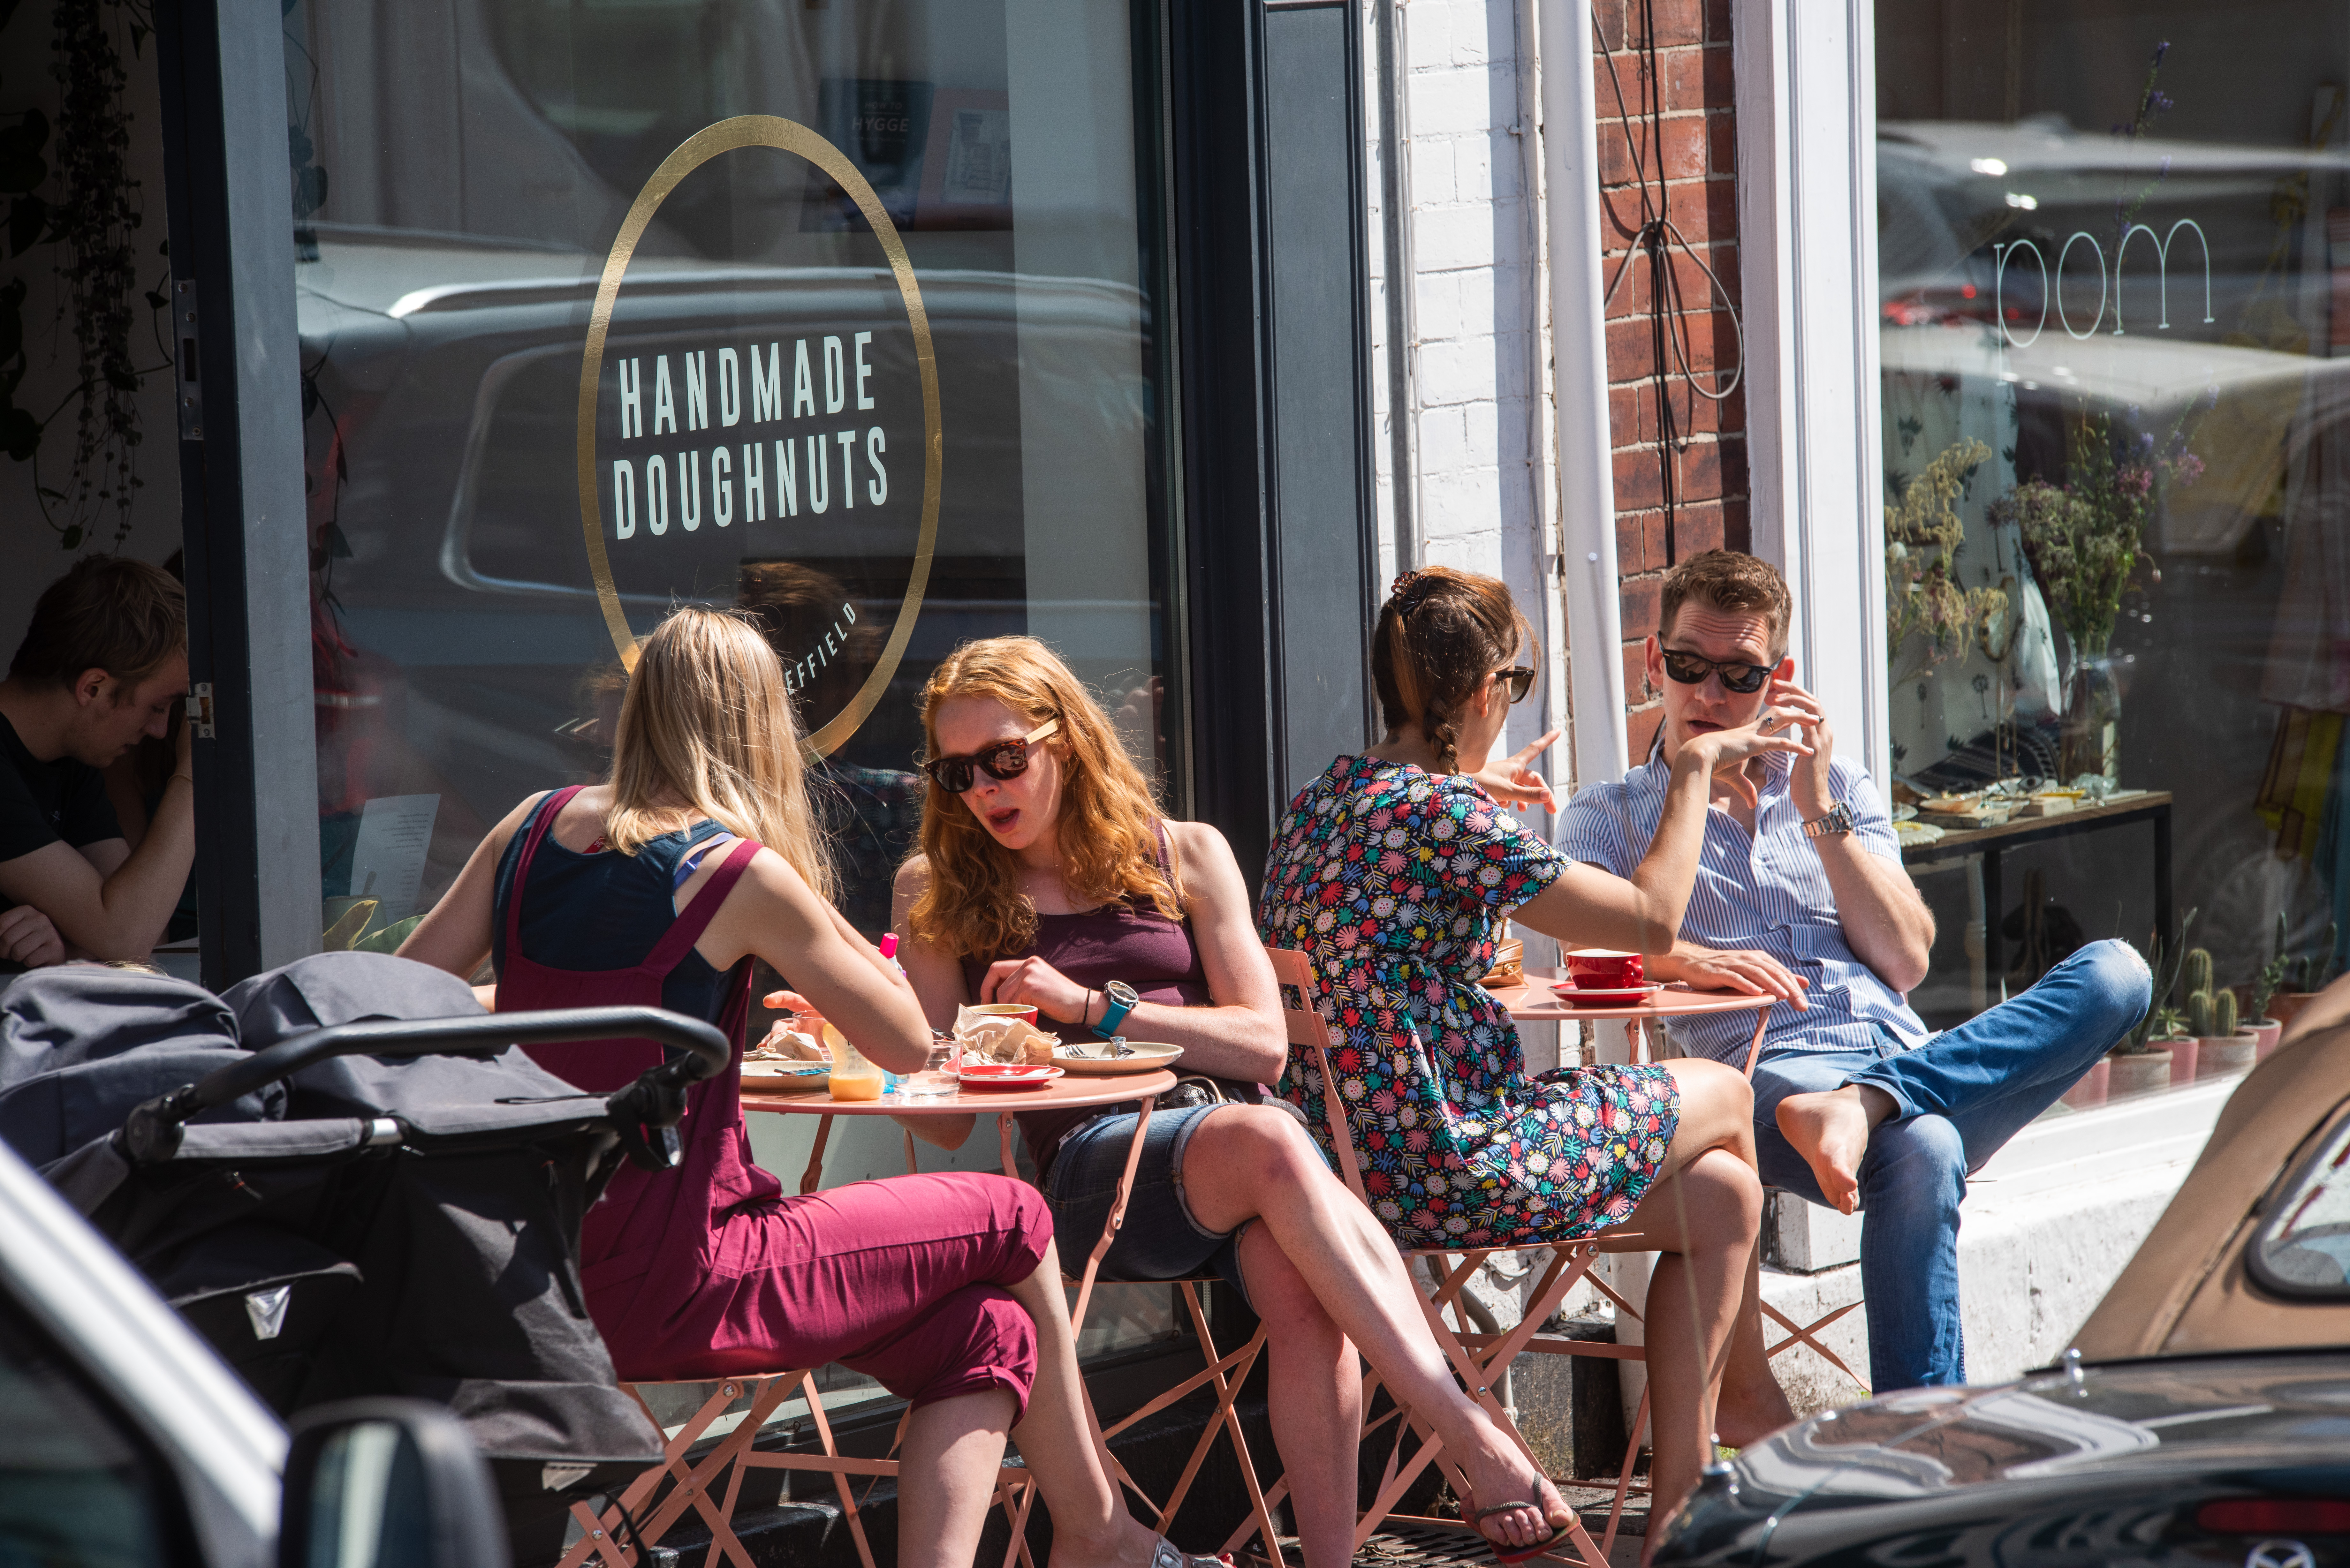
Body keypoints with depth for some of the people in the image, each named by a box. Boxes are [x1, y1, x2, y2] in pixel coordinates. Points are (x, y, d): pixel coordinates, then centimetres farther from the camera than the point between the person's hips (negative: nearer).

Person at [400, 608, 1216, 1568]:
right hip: (669, 1290, -7)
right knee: (1013, 1218, 13)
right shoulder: (743, 874, -12)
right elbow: (908, 1045, -3)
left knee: (987, 1336, 15)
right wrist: (820, 914, 9)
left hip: (552, 1272, 7)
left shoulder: (531, 830, 6)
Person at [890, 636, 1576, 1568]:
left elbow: (1264, 1045, 8)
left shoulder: (1185, 856, 18)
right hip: (1091, 1167, -2)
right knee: (1266, 1142, -37)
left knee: (1302, 1291, -36)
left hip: (1228, 1124, 2)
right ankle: (1479, 1445, -43)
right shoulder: (939, 893, 17)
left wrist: (1095, 1006, -2)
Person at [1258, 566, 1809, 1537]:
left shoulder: (1321, 801, 9)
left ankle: (1681, 1496, 17)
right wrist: (1694, 771, 0)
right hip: (1453, 1170, -9)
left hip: (1355, 1161, 9)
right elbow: (1653, 918, -12)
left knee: (1721, 1197, 17)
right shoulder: (1444, 817, -18)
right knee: (1725, 1097, 14)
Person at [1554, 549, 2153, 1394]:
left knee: (2114, 971, -22)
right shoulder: (1611, 815, 19)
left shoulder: (1840, 789, 27)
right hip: (1773, 1069, -4)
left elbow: (1906, 959, 12)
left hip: (1911, 1058, 4)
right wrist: (1688, 960, -24)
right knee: (1923, 1156, -39)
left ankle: (1868, 1106, -37)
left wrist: (1818, 809, 6)